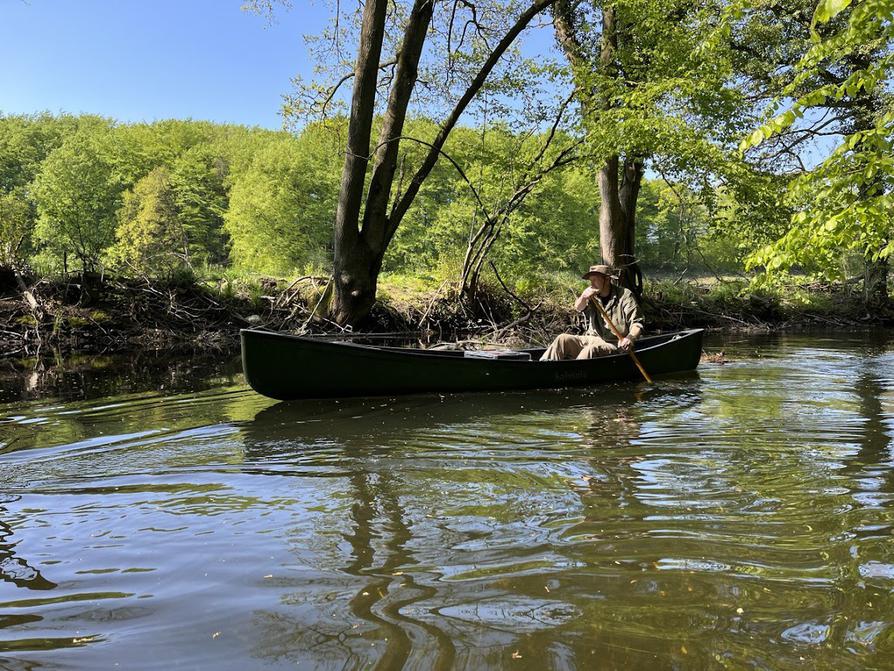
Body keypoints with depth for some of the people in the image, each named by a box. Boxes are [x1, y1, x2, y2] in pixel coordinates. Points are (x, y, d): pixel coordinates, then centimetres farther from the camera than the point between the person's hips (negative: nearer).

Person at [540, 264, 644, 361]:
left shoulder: (625, 296, -8)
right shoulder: (592, 294, 8)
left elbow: (637, 324, -11)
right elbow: (578, 308, -9)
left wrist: (630, 338, -33)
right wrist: (583, 297, -32)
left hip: (613, 345, -6)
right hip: (592, 339, 6)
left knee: (591, 349, -35)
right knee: (563, 339, -12)